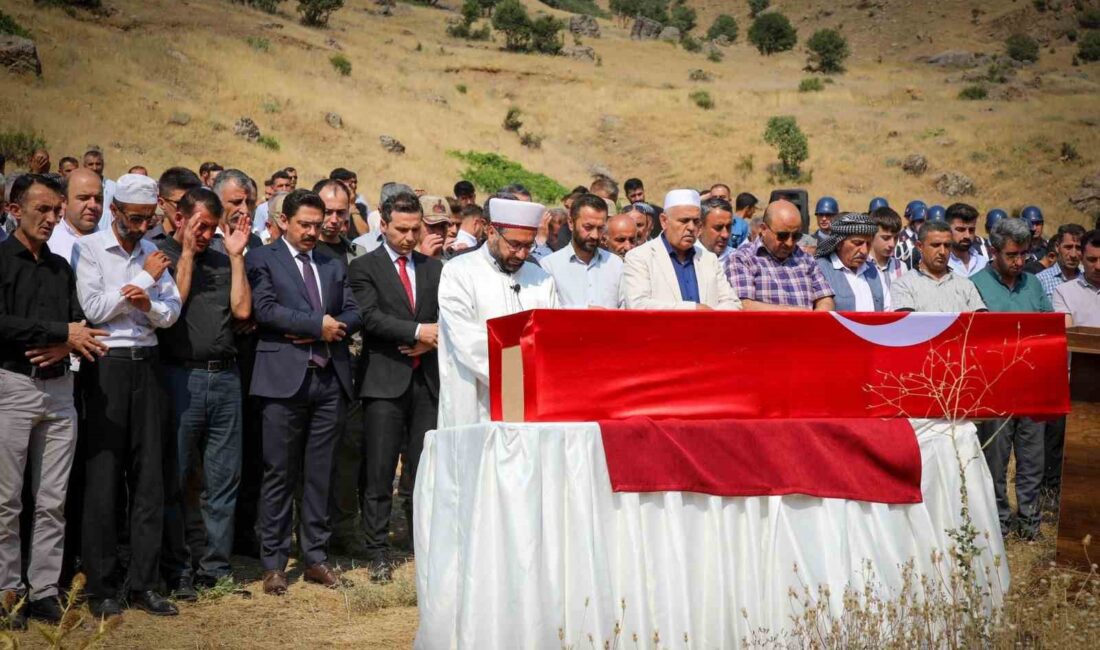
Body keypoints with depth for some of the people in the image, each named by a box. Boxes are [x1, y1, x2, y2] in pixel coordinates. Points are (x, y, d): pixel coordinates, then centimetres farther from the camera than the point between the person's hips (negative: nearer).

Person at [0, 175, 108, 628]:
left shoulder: (61, 267, 16)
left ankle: (44, 591, 12)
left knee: (52, 502, 6)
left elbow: (79, 323, 12)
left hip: (59, 387, 5)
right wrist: (62, 333, -13)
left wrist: (67, 345, -10)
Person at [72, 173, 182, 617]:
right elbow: (94, 308, -12)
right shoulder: (88, 248, -2)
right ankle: (101, 587, 7)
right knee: (104, 476, -1)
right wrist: (145, 278, -8)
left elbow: (171, 312, 7)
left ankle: (144, 584, 11)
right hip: (107, 364, -4)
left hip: (146, 363, 5)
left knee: (149, 475, 5)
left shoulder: (153, 252, 12)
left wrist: (148, 303, -15)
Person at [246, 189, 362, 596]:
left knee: (319, 474, 9)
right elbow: (264, 308, -12)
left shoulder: (333, 265, 19)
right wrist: (317, 324, -12)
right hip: (285, 378, -5)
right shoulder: (263, 259, 3)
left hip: (329, 379, 5)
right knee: (280, 475, 0)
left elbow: (353, 314, 12)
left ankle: (315, 557, 17)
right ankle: (273, 563, 8)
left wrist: (323, 330, -7)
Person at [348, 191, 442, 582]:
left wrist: (431, 340, -9)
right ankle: (377, 553, 4)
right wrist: (418, 331, -16)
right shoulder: (364, 268, 3)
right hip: (385, 380, -3)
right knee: (378, 473, -2)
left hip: (427, 380, 4)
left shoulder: (435, 269, 16)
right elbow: (371, 317, -10)